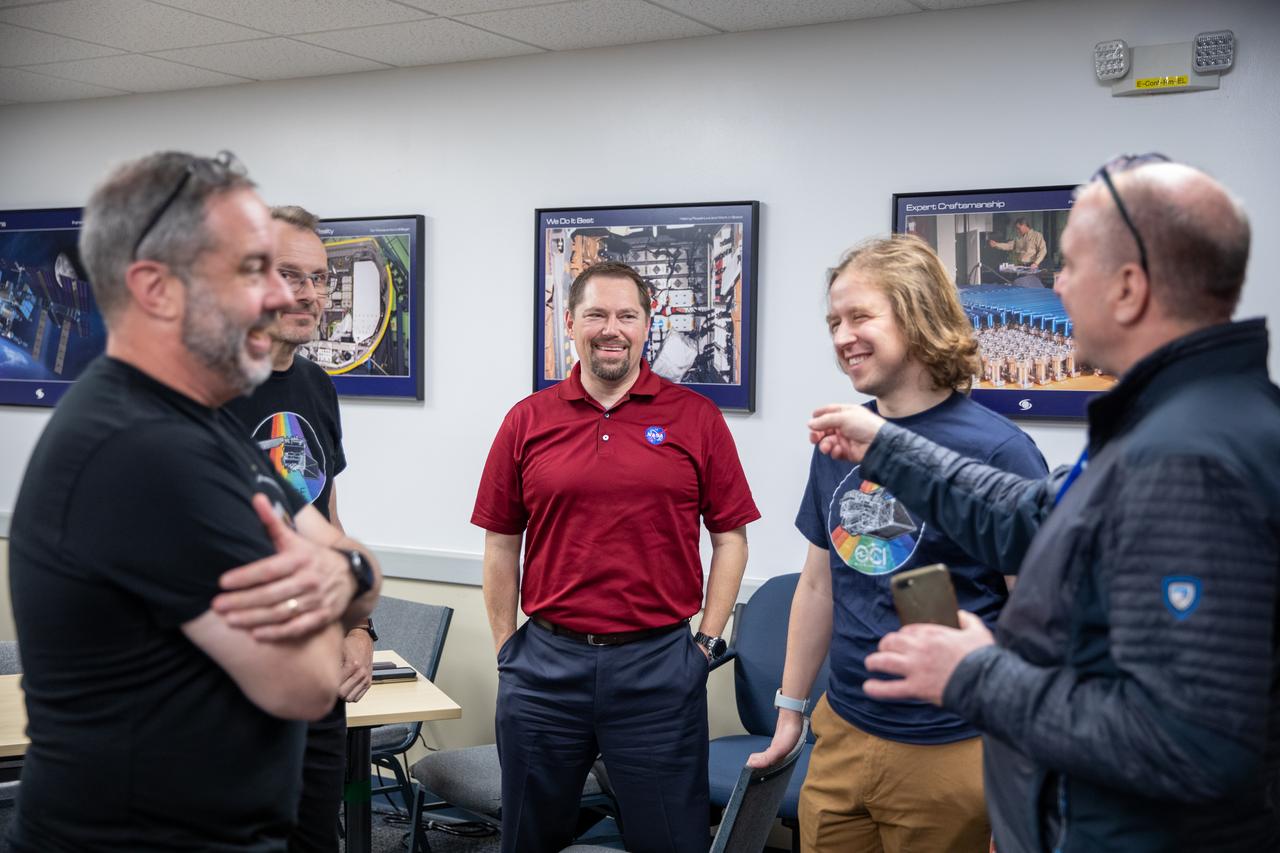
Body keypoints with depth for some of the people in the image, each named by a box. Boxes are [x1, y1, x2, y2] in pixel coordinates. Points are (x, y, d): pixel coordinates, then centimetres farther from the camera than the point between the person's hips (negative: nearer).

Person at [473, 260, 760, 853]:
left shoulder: (695, 418, -1)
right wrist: (506, 645, 6)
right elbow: (501, 544, 8)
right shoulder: (528, 421, 3)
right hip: (545, 664, 2)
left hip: (658, 665, -2)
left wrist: (708, 640, -2)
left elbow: (730, 537, 3)